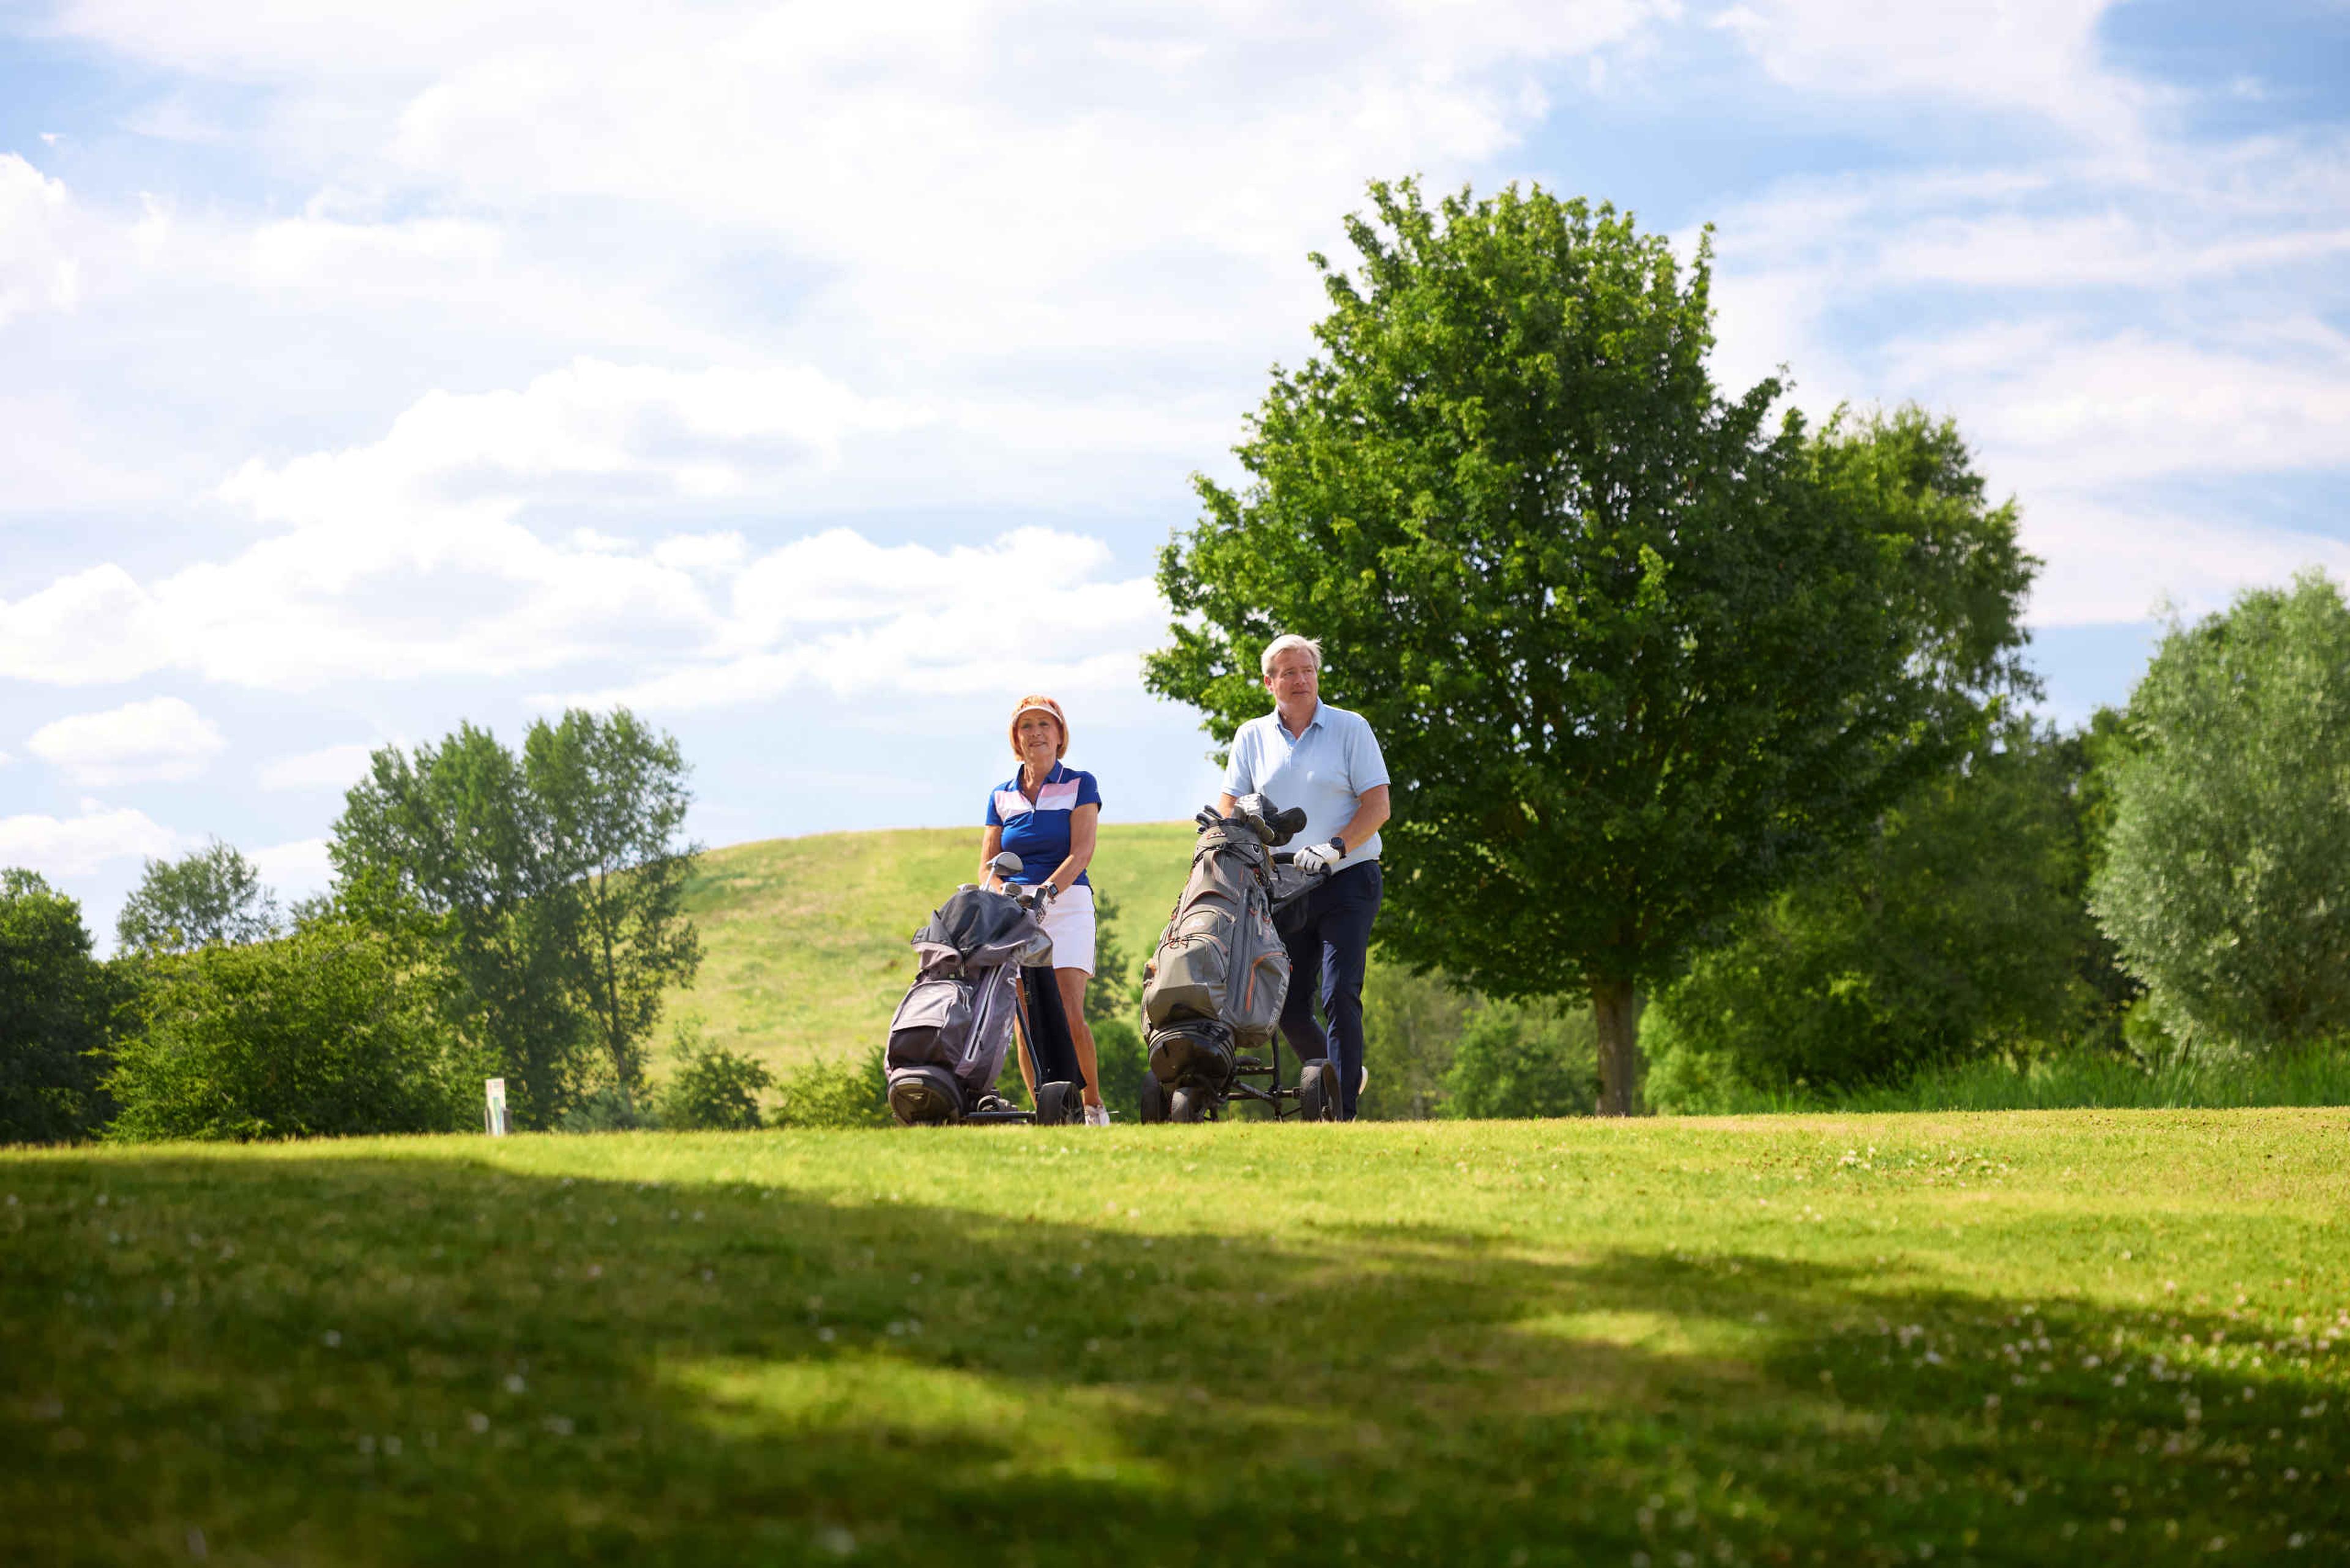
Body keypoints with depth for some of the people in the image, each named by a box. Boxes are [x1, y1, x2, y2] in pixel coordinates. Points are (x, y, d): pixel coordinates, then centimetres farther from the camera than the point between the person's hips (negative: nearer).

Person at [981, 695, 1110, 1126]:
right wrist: (1006, 897, -12)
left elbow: (1081, 852, -5)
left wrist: (1046, 891, -21)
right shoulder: (1001, 796, 16)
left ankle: (1093, 1105, 3)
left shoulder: (1080, 785, 7)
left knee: (1069, 1015, -14)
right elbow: (987, 864, 10)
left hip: (1067, 904, -3)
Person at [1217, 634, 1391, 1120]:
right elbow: (1229, 809, 10)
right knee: (1289, 1007, 4)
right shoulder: (1252, 737, 11)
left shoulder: (1351, 728, 2)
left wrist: (1335, 847, -18)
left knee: (1339, 994, -15)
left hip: (1347, 880, -4)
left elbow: (1377, 806, -4)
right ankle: (1340, 1076, 29)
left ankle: (1342, 1110, -14)